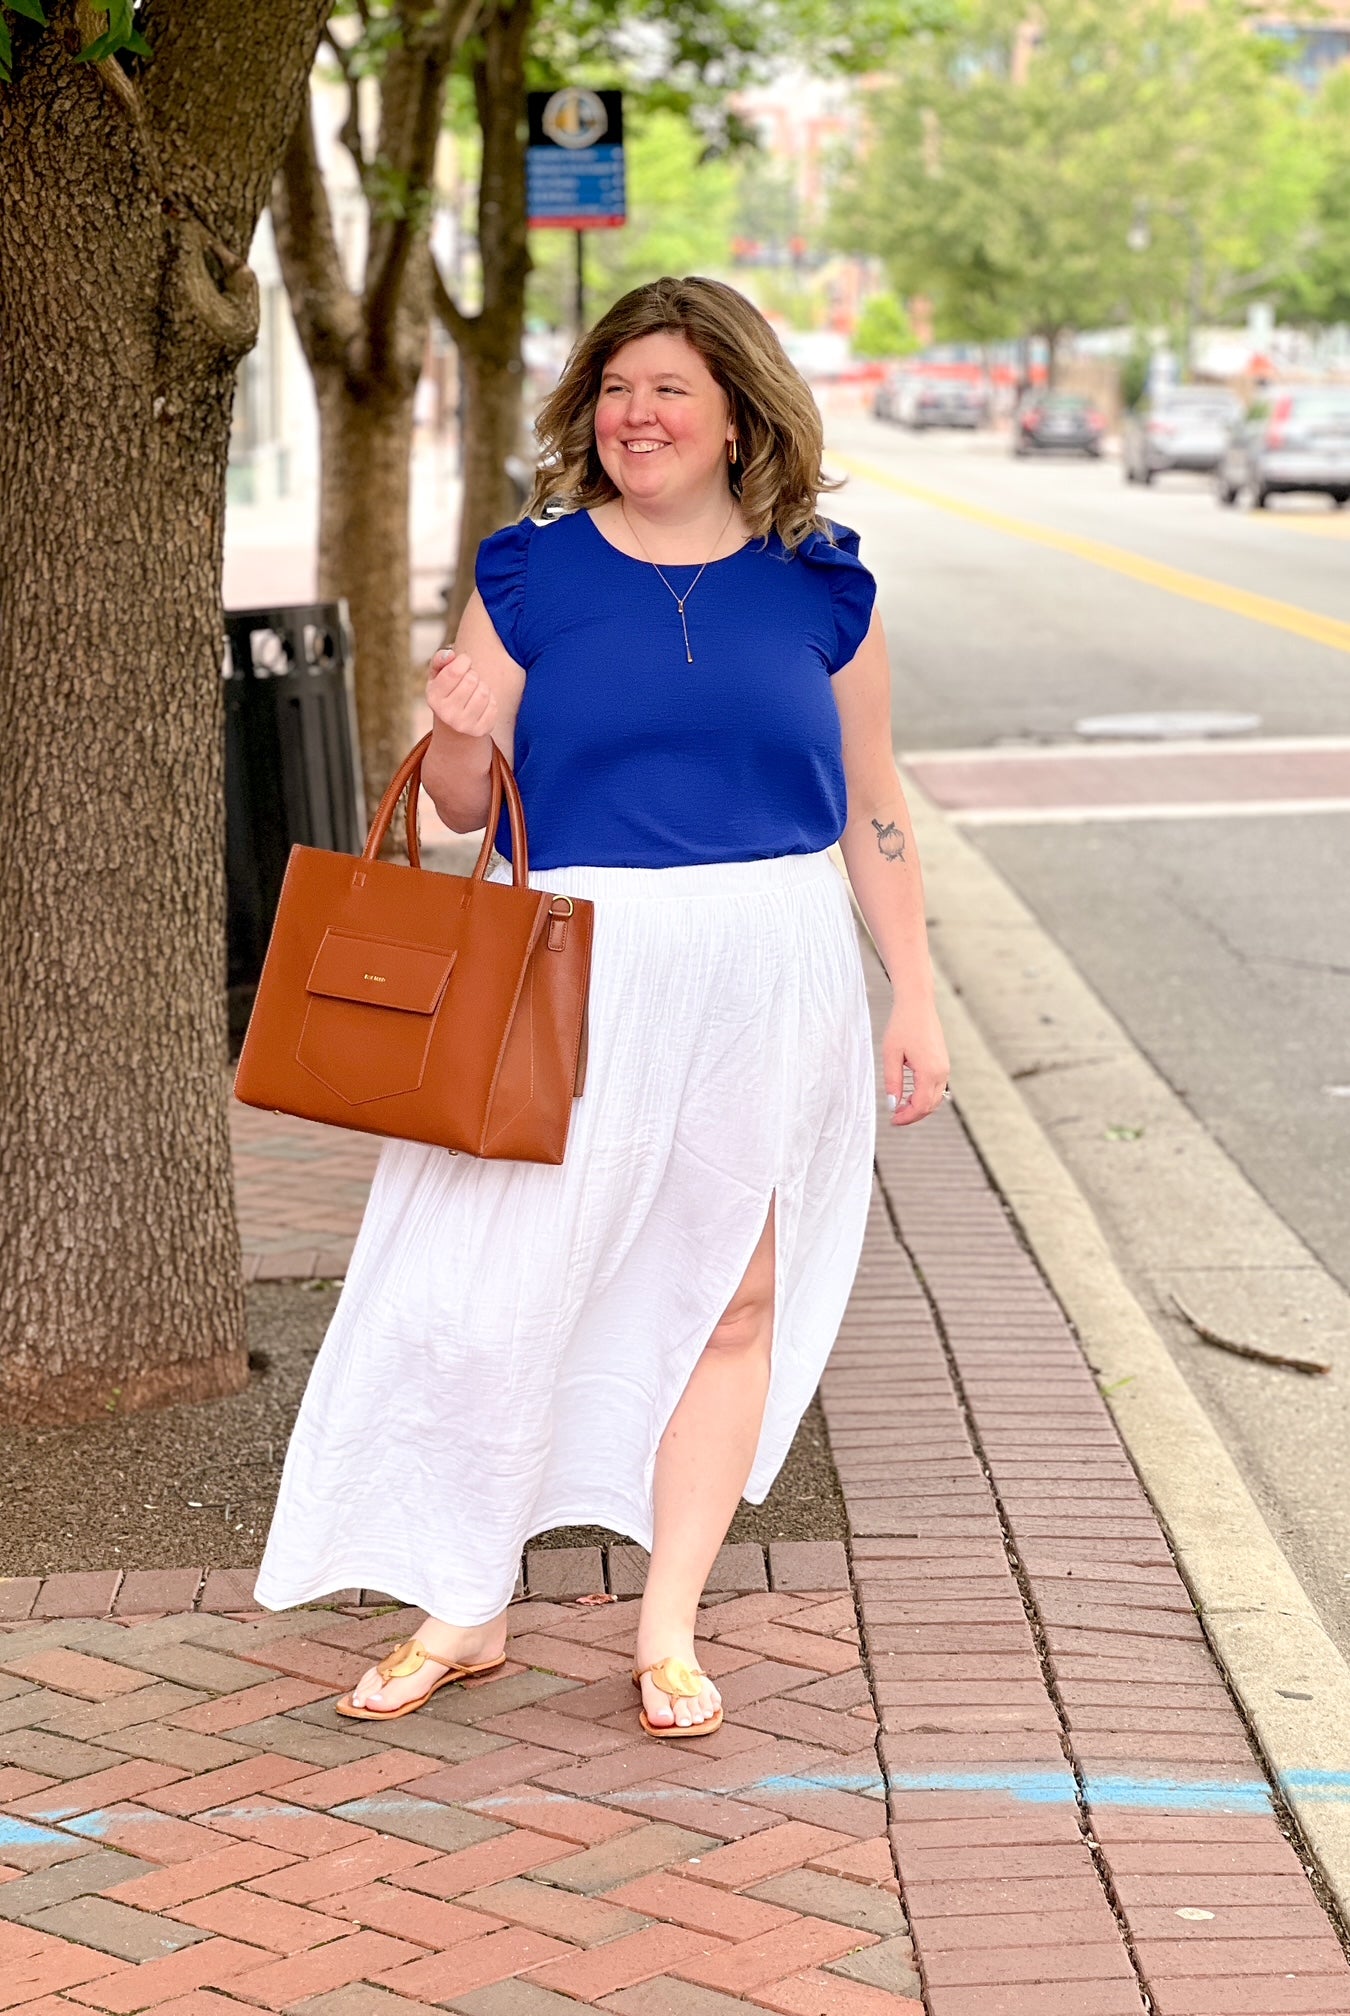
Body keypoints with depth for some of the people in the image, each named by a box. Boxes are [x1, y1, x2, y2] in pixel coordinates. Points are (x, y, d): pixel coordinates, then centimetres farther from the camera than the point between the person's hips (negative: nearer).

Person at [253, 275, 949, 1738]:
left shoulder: (816, 587, 5)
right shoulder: (533, 574, 2)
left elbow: (873, 806, 10)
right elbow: (465, 808, 5)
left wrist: (916, 1000, 7)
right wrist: (458, 738, -17)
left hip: (772, 973, 1)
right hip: (580, 971, -1)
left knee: (730, 1295, 6)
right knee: (500, 1283, -3)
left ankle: (668, 1630, 17)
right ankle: (466, 1608, 14)